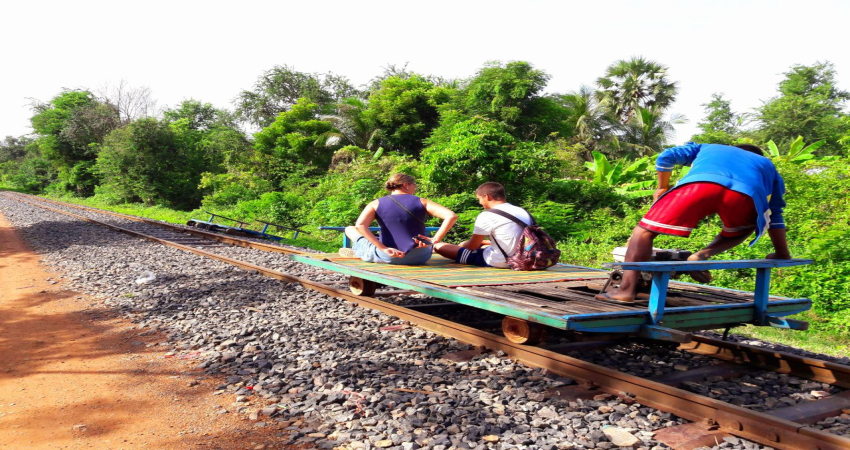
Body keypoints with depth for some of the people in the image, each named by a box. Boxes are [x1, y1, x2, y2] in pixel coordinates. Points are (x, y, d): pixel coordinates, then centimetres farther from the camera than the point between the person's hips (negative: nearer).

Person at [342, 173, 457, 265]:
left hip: (388, 258, 0)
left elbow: (360, 225, -17)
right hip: (420, 257, 0)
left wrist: (383, 248, -15)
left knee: (350, 229, 19)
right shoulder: (422, 202, 1)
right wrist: (435, 240, -10)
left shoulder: (376, 204, 1)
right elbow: (452, 216, -10)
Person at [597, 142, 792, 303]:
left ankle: (626, 289, -10)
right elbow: (775, 214, 40)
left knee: (644, 230, 6)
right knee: (744, 228, 34)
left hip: (700, 184, -1)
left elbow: (666, 157, 28)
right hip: (746, 194, 1)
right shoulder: (767, 165, 44)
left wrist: (662, 188, 39)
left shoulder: (707, 148, 44)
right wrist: (782, 255, 44)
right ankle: (704, 255, 8)